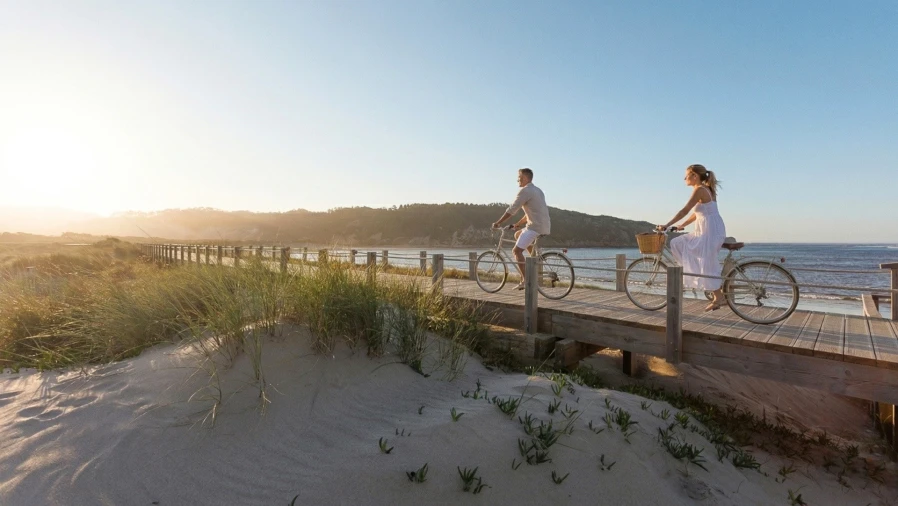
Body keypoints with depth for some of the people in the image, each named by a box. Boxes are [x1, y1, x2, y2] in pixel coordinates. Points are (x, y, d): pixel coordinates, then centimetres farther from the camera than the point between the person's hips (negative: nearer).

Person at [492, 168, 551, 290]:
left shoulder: (525, 190, -8)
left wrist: (498, 223, -2)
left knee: (517, 251, -6)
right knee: (517, 235, 26)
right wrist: (518, 223, 28)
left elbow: (511, 210, -10)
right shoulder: (538, 190, 22)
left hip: (535, 227, -10)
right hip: (545, 227, 10)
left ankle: (525, 280, -10)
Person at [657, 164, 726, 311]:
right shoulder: (706, 189, 15)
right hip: (704, 230, 9)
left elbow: (685, 211, -20)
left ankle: (718, 296, 5)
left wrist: (667, 225, -20)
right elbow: (696, 213, 19)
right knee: (677, 244, 8)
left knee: (707, 265, -5)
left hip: (711, 230, -9)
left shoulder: (699, 189, -13)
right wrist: (681, 226, 21)